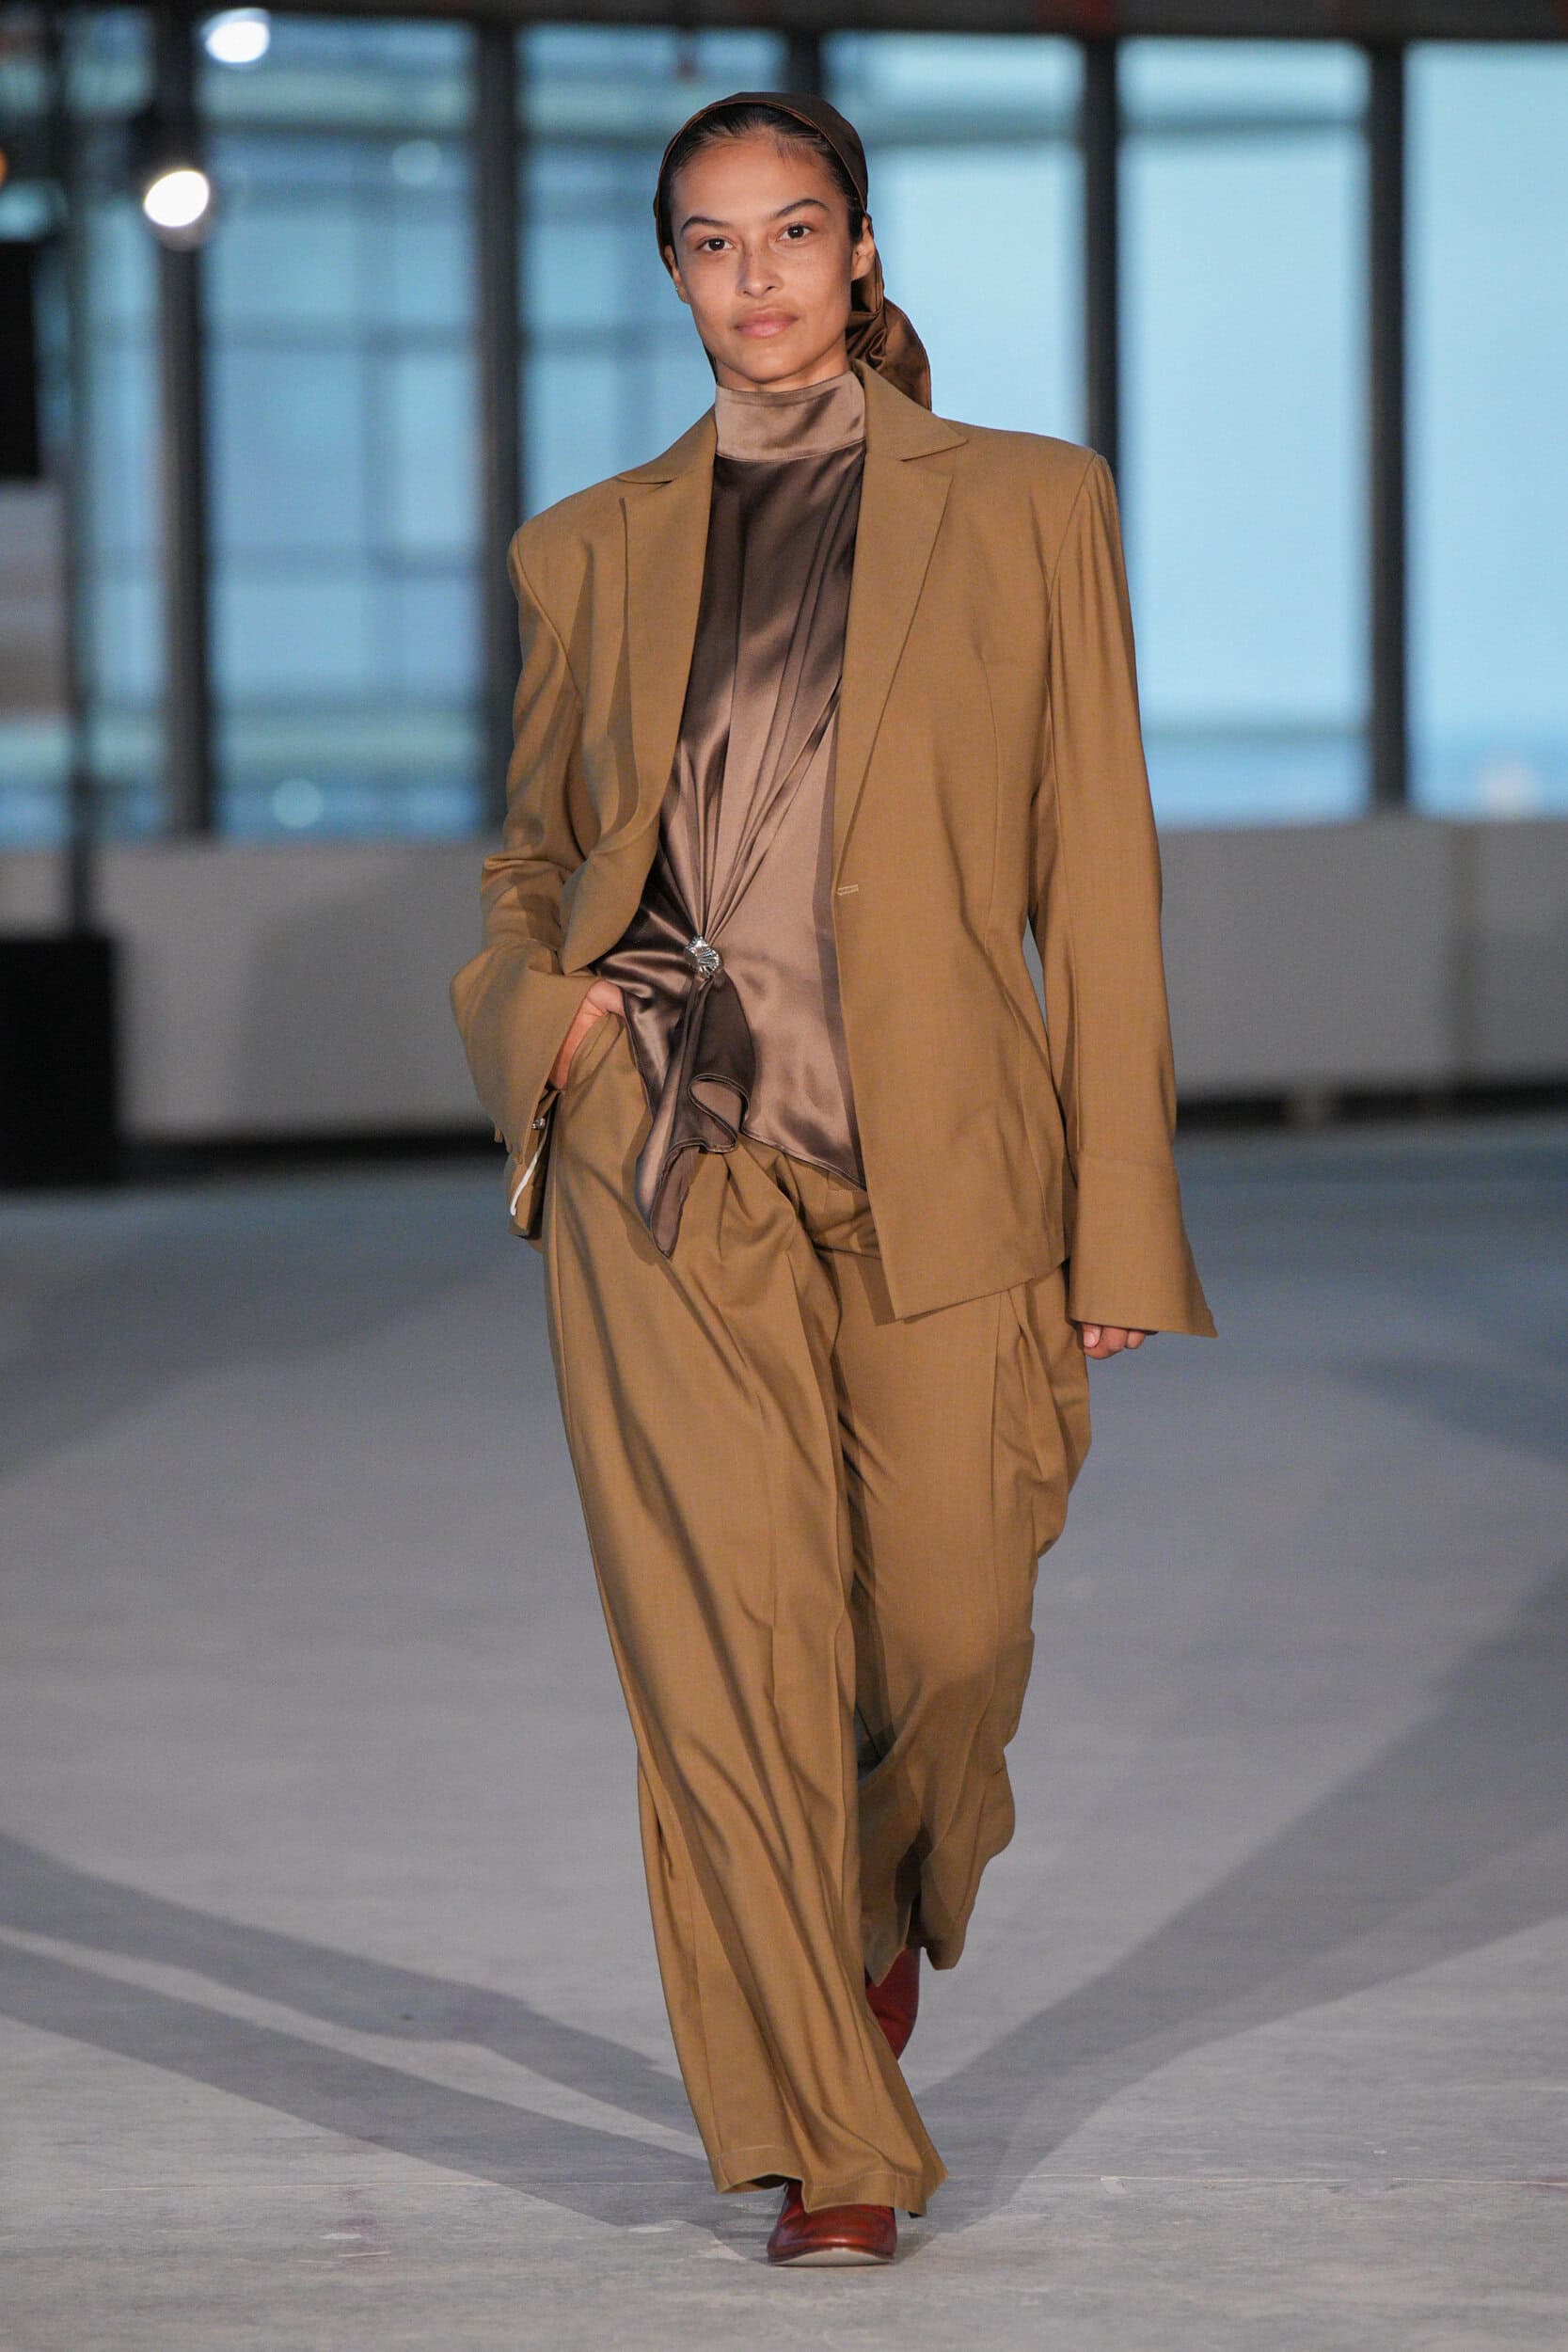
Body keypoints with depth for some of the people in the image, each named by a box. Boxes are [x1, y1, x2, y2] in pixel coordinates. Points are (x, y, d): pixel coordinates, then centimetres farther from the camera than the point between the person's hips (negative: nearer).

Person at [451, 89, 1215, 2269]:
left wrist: (1120, 1223, -2)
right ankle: (827, 2144, 2)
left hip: (934, 1166, 0)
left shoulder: (1027, 509, 5)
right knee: (728, 1642, -8)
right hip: (671, 1159, 1)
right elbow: (531, 856, 22)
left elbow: (1093, 876, 3)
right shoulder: (594, 552, 10)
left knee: (945, 1638, 5)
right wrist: (541, 1004, -2)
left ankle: (885, 1927, 40)